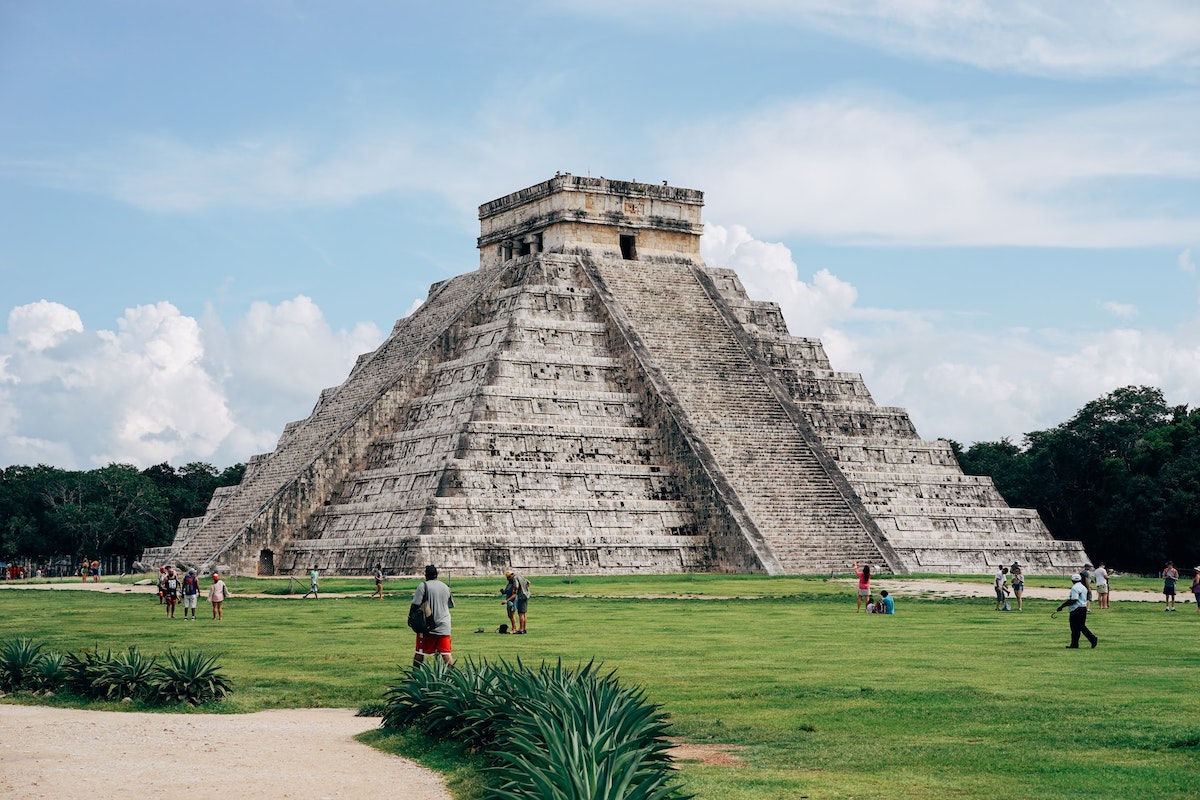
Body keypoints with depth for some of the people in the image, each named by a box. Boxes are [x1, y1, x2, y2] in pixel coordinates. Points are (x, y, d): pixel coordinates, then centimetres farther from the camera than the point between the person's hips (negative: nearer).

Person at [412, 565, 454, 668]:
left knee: (419, 652, 7)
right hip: (444, 625, 4)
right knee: (446, 652, 2)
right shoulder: (445, 587, 9)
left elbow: (416, 604, -11)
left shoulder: (424, 585, -7)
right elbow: (451, 605, 18)